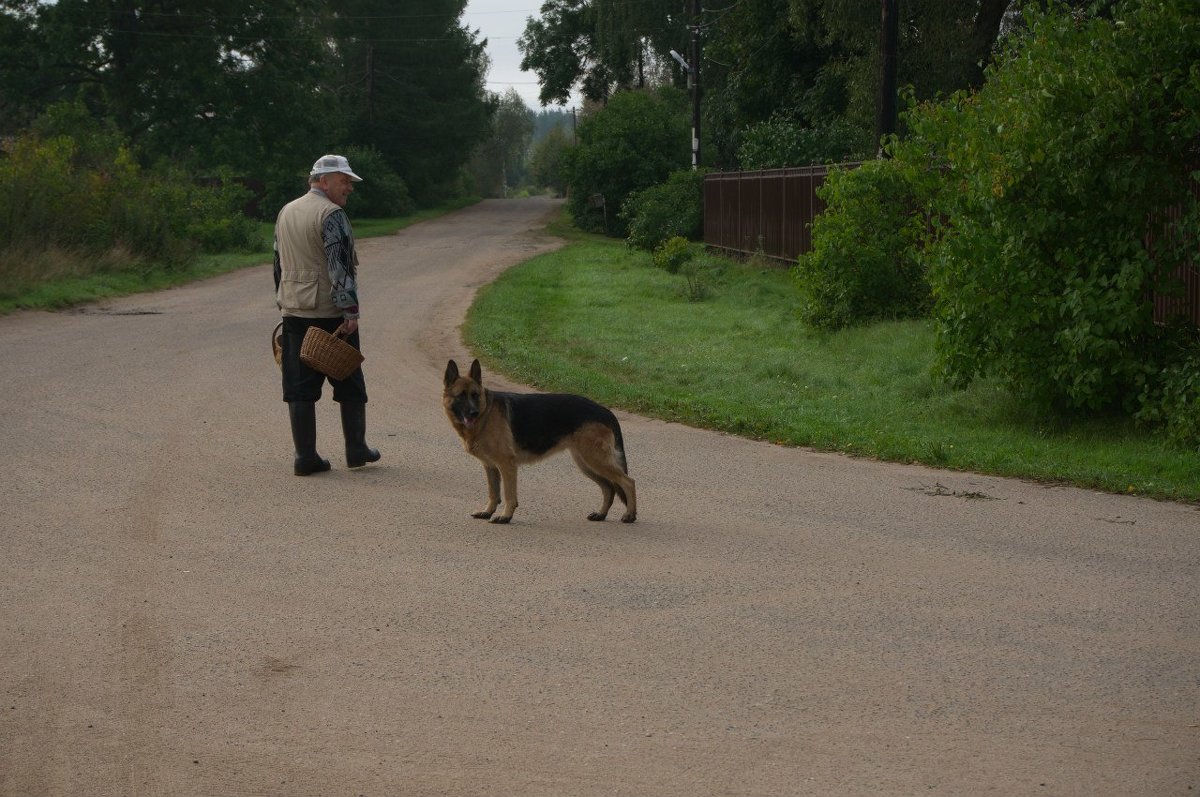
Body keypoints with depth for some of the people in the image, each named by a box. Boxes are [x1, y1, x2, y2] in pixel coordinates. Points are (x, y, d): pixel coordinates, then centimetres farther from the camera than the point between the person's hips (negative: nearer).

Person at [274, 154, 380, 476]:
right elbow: (340, 266, -18)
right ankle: (356, 450, 17)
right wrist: (350, 310, -18)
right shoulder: (331, 214, -12)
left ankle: (305, 456, 5)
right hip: (330, 313, -6)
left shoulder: (286, 213, 13)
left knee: (300, 387, 5)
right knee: (350, 385, 8)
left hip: (293, 313, 7)